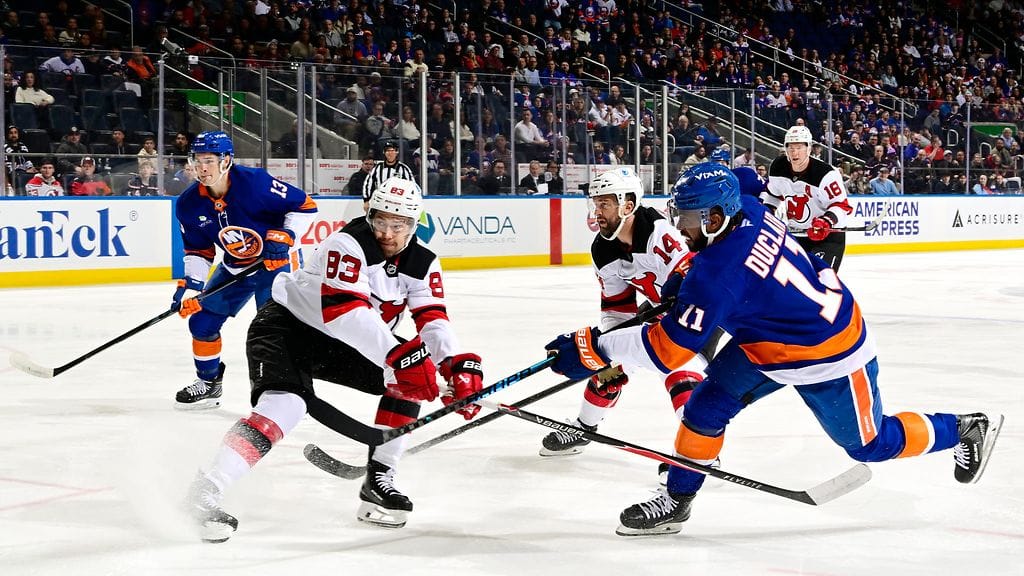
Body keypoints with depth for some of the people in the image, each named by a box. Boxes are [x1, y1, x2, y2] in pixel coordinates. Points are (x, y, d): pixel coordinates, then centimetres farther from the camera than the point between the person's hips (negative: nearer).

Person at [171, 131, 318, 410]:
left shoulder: (255, 182, -27)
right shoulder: (189, 203, -9)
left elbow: (305, 205, -19)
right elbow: (198, 251, 2)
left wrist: (284, 237, -28)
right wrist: (189, 285, -9)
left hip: (276, 259, -6)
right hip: (234, 267, 6)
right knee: (202, 320, 6)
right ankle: (208, 382, 27)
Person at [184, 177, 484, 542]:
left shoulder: (422, 263, -6)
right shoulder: (349, 244, -28)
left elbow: (432, 320, -14)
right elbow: (344, 311, -40)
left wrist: (460, 364, -34)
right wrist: (397, 354, -51)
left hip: (338, 346, 7)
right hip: (288, 326, -7)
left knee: (410, 380, -7)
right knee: (286, 403, -30)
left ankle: (377, 481, -1)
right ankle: (206, 490, -32)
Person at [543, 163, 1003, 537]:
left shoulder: (717, 274, -36)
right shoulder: (749, 212, -14)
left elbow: (666, 351, -34)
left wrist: (595, 348, -28)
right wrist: (684, 283, 8)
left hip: (827, 356, -9)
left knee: (871, 444, 12)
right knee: (707, 403, 2)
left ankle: (966, 430, 32)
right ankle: (676, 501, 12)